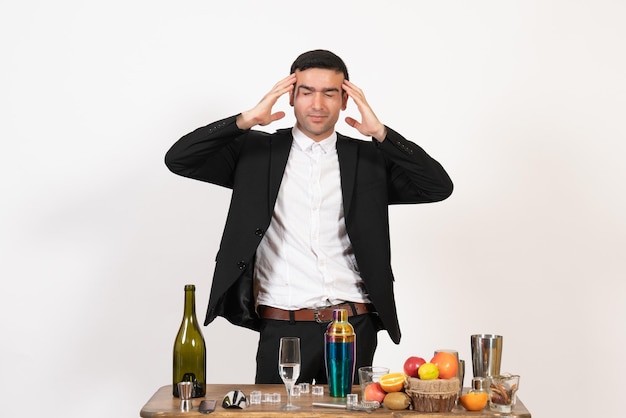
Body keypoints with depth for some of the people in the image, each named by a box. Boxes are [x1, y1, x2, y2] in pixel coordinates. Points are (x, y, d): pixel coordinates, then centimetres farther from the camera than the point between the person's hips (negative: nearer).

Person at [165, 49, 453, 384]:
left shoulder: (369, 159, 11)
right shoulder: (255, 151, 9)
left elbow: (439, 186, -1)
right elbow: (178, 159, 0)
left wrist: (380, 132, -6)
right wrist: (246, 120, -7)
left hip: (354, 329, 1)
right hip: (282, 329, -1)